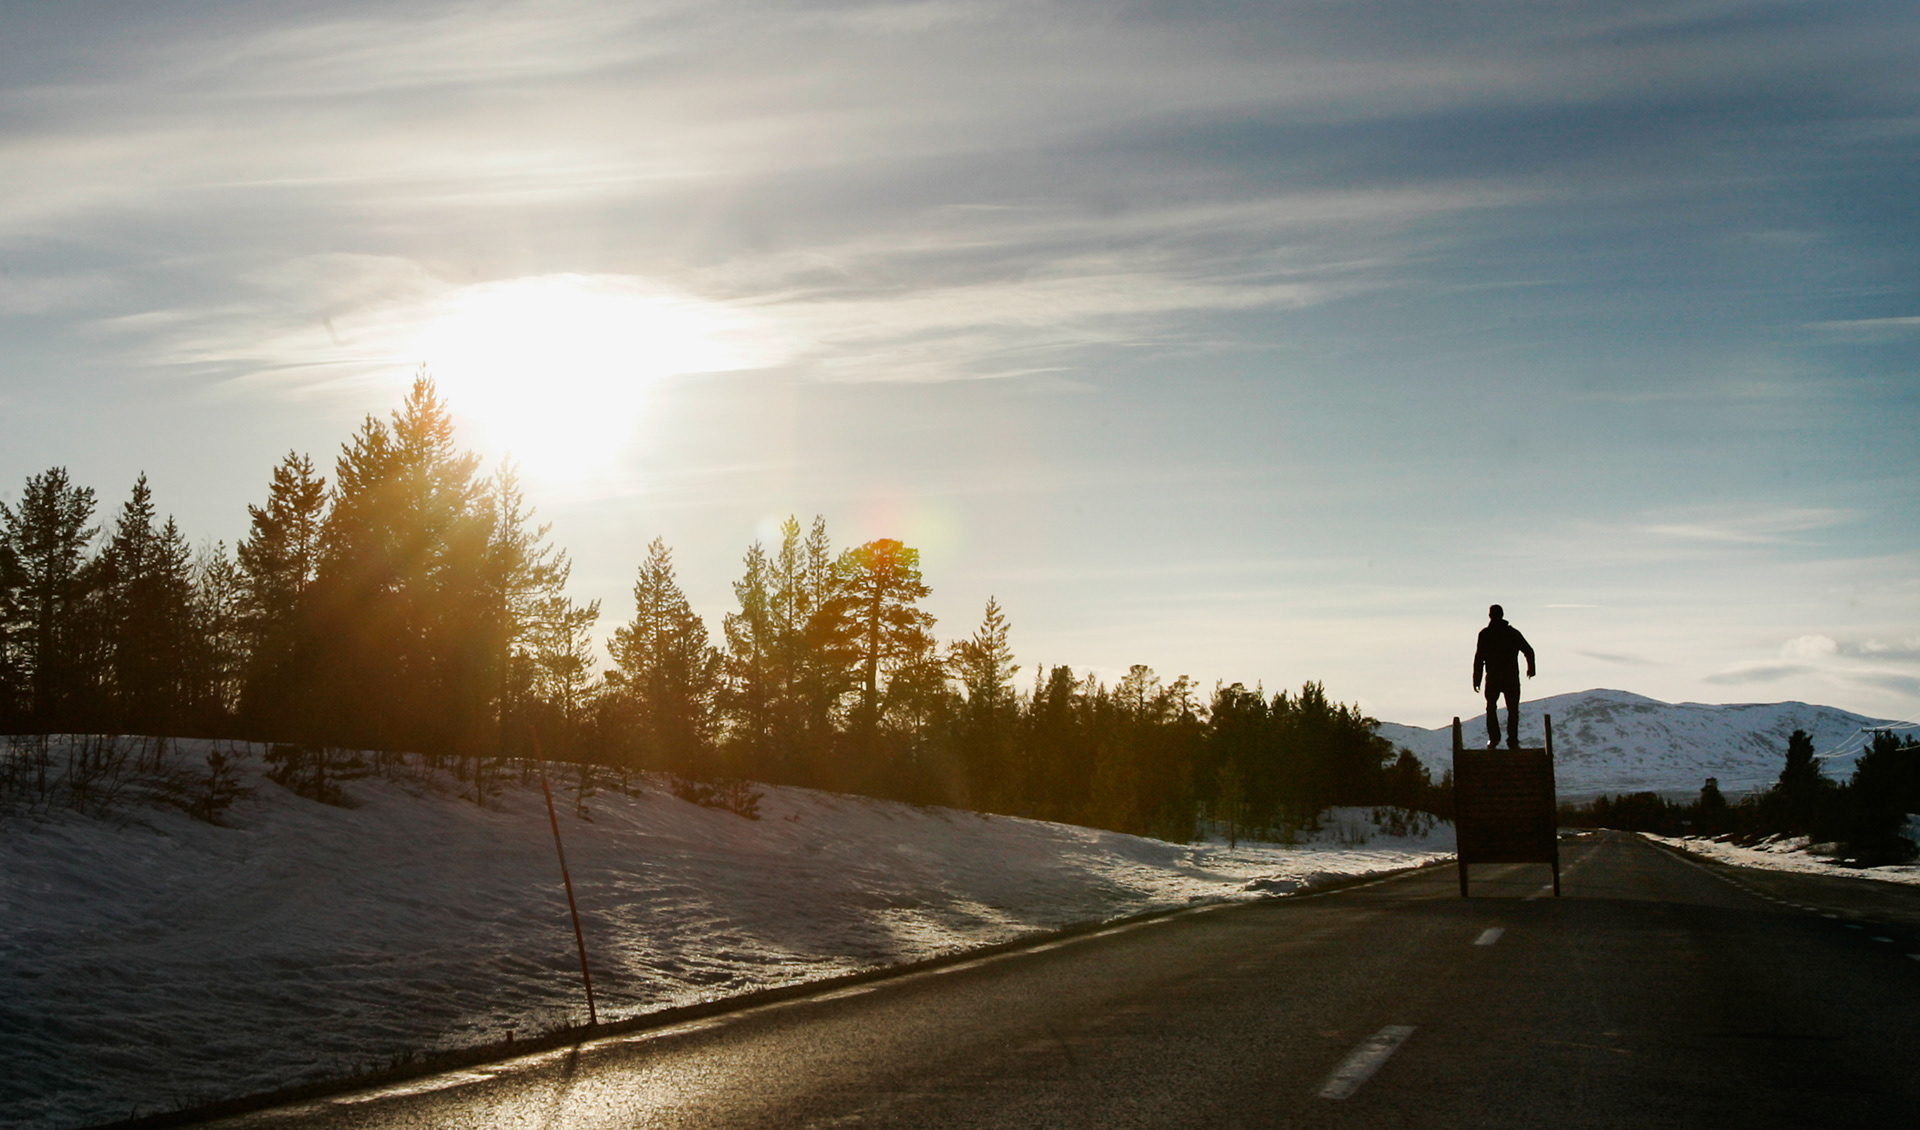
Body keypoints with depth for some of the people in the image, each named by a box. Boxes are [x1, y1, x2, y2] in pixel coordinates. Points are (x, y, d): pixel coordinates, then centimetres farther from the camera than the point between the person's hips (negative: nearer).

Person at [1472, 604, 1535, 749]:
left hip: (1492, 678, -1)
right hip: (1511, 678, 1)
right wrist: (1531, 668, 25)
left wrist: (1476, 678, -3)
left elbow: (1479, 657, -8)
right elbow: (1528, 651, 9)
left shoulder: (1485, 634, -4)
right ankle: (1512, 740, 1)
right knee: (1513, 710, 8)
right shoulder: (1513, 632, 3)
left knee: (1491, 708, 15)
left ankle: (1493, 738, 6)